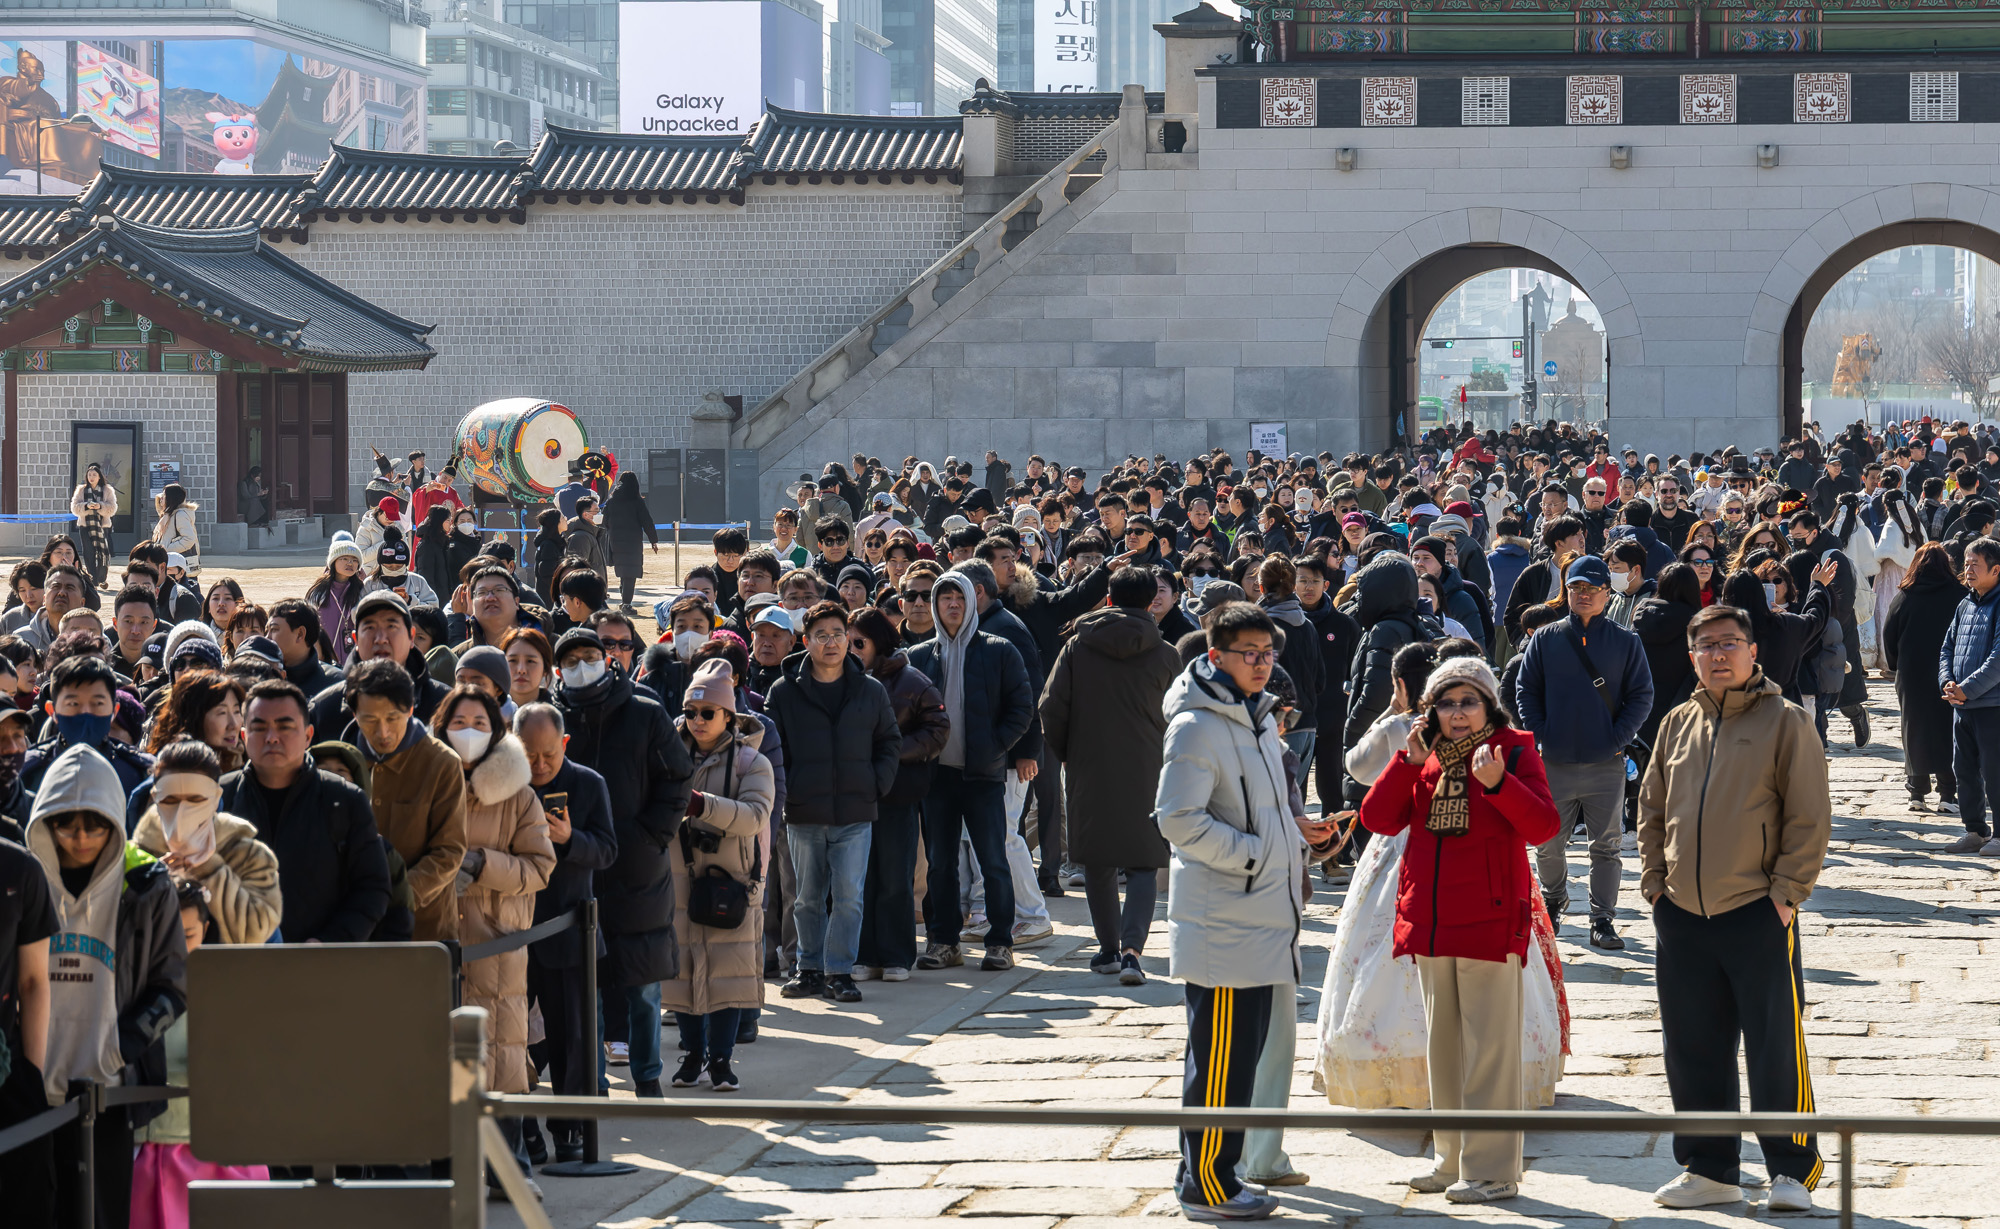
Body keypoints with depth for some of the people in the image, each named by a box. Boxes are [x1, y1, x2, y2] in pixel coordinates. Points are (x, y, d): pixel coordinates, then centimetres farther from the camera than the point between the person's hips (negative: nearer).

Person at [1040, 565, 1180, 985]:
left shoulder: (1078, 647, 0)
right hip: (1145, 773, -1)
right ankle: (1131, 948, -17)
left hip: (1089, 771, 1)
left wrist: (1065, 756, 12)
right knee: (1143, 864, 1)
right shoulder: (1165, 655, -1)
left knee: (1098, 861, 14)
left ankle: (1109, 948, 18)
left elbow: (1052, 708, -1)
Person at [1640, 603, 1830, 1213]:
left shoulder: (1784, 722, -3)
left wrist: (1787, 892, -10)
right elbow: (1652, 811, 18)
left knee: (1776, 1047, -2)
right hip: (1681, 915, 5)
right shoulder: (1677, 726, 11)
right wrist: (1653, 881, 8)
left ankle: (1791, 1171, 9)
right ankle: (1708, 1169, 20)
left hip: (1757, 913, -5)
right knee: (1693, 1049, 9)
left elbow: (1810, 817, -5)